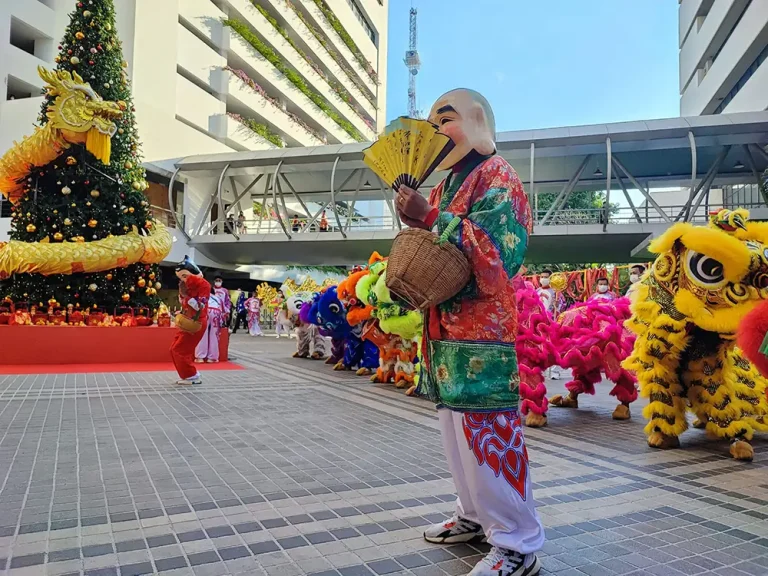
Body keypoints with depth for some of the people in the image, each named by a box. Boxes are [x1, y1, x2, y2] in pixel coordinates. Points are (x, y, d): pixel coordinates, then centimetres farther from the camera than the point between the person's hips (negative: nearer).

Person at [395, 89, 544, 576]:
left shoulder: (496, 175, -5)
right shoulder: (446, 186, 21)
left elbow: (499, 249, -20)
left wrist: (431, 218, -20)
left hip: (484, 328, -9)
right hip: (446, 327, 9)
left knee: (489, 433, -6)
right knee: (458, 427, 15)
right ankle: (477, 516, 31)